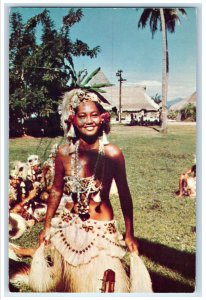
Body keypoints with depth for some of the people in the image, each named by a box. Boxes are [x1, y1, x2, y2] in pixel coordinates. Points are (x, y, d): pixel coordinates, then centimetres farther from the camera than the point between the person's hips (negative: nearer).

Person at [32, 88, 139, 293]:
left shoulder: (112, 153, -15)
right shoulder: (64, 153, -9)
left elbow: (124, 194, -5)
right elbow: (56, 191, 5)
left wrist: (129, 234, -1)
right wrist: (47, 226, 11)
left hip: (102, 230, -2)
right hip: (69, 228, 3)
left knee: (103, 285, 10)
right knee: (69, 283, 21)